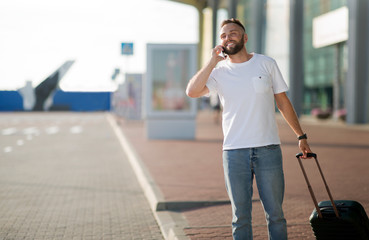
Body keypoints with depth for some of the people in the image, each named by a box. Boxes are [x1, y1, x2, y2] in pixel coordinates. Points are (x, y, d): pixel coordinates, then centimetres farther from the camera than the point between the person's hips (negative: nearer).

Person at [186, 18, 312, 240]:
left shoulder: (266, 64, 6)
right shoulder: (219, 72, 4)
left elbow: (283, 102, 13)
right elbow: (192, 91, -13)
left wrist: (301, 136, 13)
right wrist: (213, 61, -10)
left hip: (268, 149, 0)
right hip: (234, 152, 0)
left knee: (275, 213, 3)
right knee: (241, 216, 6)